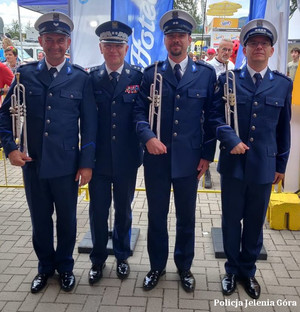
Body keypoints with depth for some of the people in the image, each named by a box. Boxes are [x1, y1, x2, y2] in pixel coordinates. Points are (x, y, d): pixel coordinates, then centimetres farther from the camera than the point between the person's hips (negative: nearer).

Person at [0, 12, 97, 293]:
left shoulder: (81, 79, -2)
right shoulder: (25, 74, 2)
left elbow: (89, 124, -2)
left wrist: (86, 163, -5)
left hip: (66, 165, -1)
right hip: (32, 164, 2)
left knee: (67, 219, 13)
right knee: (39, 219, 15)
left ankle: (65, 267, 36)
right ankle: (45, 266, 38)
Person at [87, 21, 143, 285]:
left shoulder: (138, 77, -4)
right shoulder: (91, 78, 0)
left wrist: (142, 149, -7)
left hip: (127, 159, 0)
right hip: (99, 157, 1)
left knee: (124, 210, 15)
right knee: (98, 211, 10)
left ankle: (122, 257, 36)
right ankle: (98, 259, 31)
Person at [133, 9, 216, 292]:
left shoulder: (206, 73, 1)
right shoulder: (151, 73, 2)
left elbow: (211, 116, 3)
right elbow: (139, 110, 0)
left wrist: (207, 155, 0)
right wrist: (148, 137, -19)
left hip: (189, 159, 0)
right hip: (156, 158, 1)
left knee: (186, 216, 13)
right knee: (156, 215, 13)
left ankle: (184, 266, 34)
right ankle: (157, 266, 33)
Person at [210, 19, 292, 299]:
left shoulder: (283, 84, 5)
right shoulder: (228, 80, 1)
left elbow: (284, 128, 9)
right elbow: (216, 116, -3)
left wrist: (281, 165, 10)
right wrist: (231, 139, -21)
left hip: (264, 165, 1)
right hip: (233, 163, -1)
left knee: (255, 221, 13)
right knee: (231, 220, 11)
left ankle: (248, 271, 33)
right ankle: (232, 270, 30)